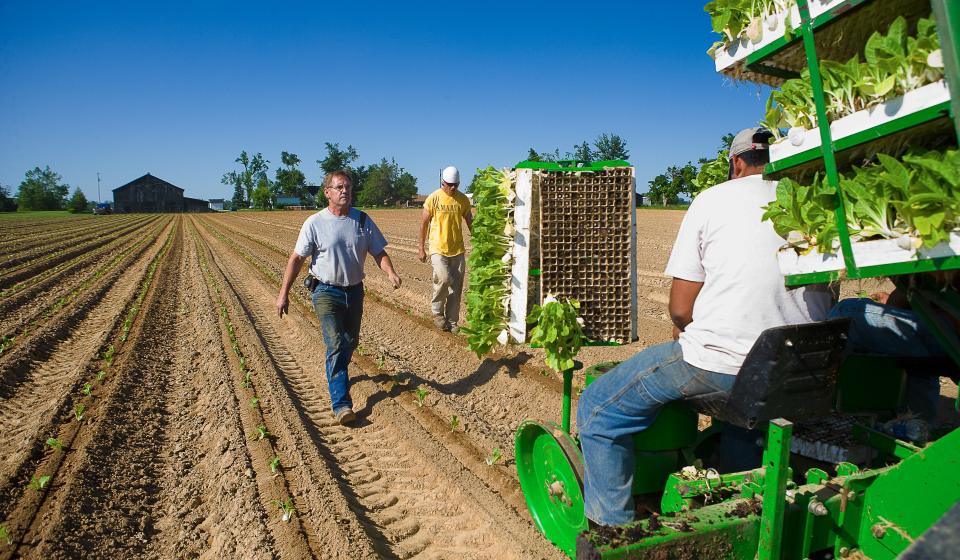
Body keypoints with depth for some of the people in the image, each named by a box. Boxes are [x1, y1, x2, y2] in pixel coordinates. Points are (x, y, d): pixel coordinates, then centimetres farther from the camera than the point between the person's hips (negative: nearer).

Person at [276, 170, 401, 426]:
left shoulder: (363, 220, 0)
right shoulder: (315, 223, -9)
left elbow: (379, 252, 2)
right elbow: (296, 258, -5)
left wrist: (390, 272, -19)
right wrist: (283, 294, -8)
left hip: (355, 290, 4)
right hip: (327, 292, -4)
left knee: (350, 342, 17)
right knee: (336, 345, -14)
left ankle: (336, 374, 47)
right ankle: (341, 405, -13)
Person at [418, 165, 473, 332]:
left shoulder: (463, 199, 3)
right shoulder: (433, 198, -6)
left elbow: (470, 223, 12)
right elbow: (424, 223, 1)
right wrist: (421, 248, 1)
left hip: (458, 250, 4)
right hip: (438, 249, -3)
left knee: (456, 288, 5)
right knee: (443, 278, -21)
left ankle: (452, 322, 18)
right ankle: (437, 311, 4)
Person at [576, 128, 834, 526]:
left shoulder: (713, 199, -3)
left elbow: (680, 309, -4)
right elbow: (827, 300, 16)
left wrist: (684, 330, 18)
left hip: (720, 363, -6)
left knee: (597, 409, 10)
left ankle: (614, 528, 15)